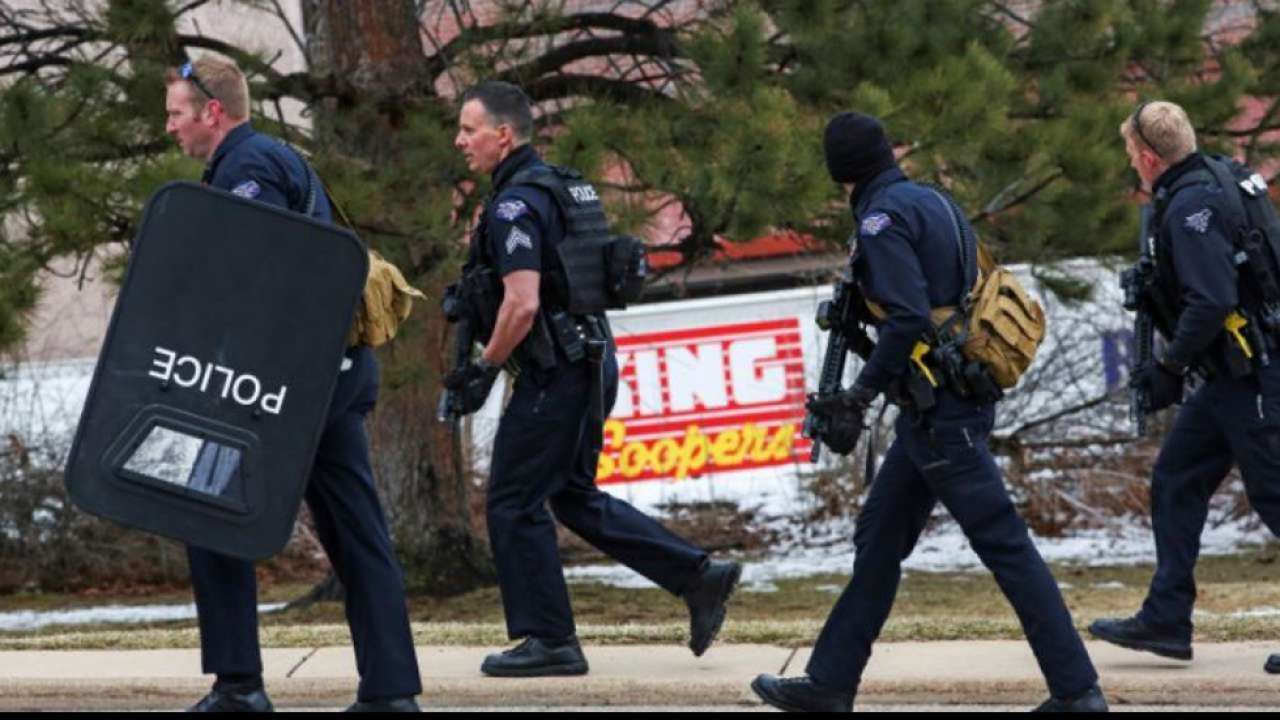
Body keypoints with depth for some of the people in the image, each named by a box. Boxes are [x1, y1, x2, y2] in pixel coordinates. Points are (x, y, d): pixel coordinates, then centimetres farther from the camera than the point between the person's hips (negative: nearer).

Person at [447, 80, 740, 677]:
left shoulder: (514, 205, -17)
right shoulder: (558, 186, 14)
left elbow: (523, 303, -26)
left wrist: (485, 369, -14)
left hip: (556, 375, -10)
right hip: (590, 363, 10)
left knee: (512, 504, 0)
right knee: (575, 498, 19)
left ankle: (548, 641, 4)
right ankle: (698, 577, 16)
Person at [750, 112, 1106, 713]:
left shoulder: (883, 218, -13)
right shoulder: (934, 203, 15)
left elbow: (908, 319, -23)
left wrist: (861, 395, -16)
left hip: (937, 413, -10)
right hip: (954, 403, 10)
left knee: (1004, 545, -9)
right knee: (879, 536, 15)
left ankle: (1077, 690, -9)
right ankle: (829, 684, 20)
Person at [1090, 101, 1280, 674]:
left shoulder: (1191, 207, -19)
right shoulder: (1216, 182, 12)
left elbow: (1212, 301, -27)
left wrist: (1169, 368, -16)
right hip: (1232, 378, 11)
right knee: (1176, 481, 13)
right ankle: (1165, 620, 16)